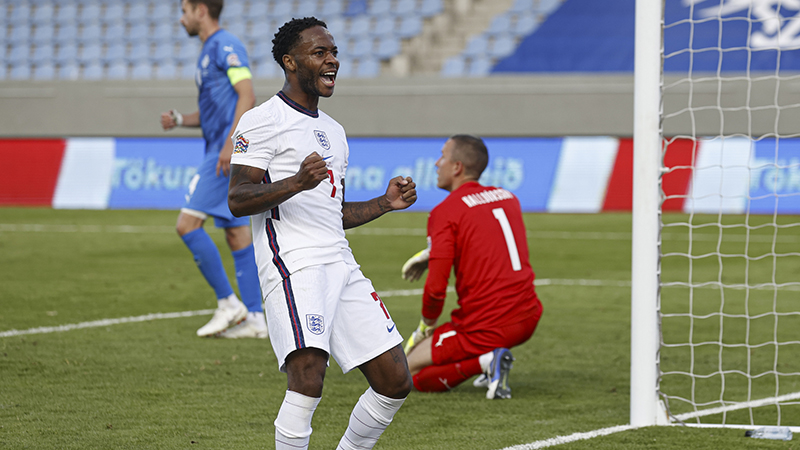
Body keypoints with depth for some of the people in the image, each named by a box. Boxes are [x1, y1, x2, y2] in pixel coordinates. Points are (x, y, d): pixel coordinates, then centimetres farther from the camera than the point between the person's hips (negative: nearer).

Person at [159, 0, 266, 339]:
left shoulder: (225, 45, -9)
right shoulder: (208, 52, 21)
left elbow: (247, 97, -18)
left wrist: (230, 144, -24)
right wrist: (180, 120, 11)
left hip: (230, 152, -10)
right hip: (220, 151, 10)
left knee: (188, 224, -13)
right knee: (237, 234, 7)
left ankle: (228, 303, -9)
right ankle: (255, 319, 6)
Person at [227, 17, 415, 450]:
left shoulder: (334, 131, 25)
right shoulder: (263, 121, -2)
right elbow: (237, 200, -11)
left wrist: (385, 203, 17)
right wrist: (298, 182, -25)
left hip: (340, 264, 8)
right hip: (293, 265, -8)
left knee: (395, 381, 3)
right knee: (308, 378, -25)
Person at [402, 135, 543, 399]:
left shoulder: (445, 212, -10)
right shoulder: (508, 198, 12)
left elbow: (436, 288, -16)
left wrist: (427, 325, 4)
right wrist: (432, 253, 28)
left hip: (486, 328, -7)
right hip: (528, 320, 7)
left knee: (409, 374, 10)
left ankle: (485, 360, -12)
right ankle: (491, 362, 16)